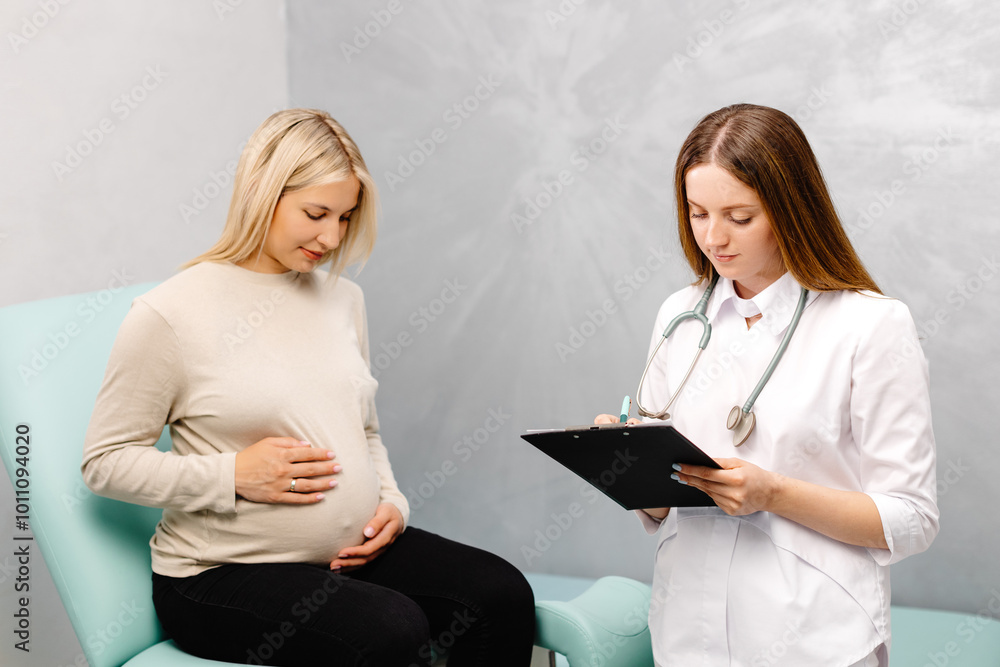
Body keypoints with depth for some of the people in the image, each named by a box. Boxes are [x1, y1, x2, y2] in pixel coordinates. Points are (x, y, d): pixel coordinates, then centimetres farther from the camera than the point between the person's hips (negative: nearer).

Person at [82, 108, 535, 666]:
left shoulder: (342, 298, 11)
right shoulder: (170, 314, -9)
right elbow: (106, 461, -6)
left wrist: (391, 501, 2)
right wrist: (234, 475, -17)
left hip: (353, 552, 6)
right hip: (221, 573, -6)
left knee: (502, 595, -16)